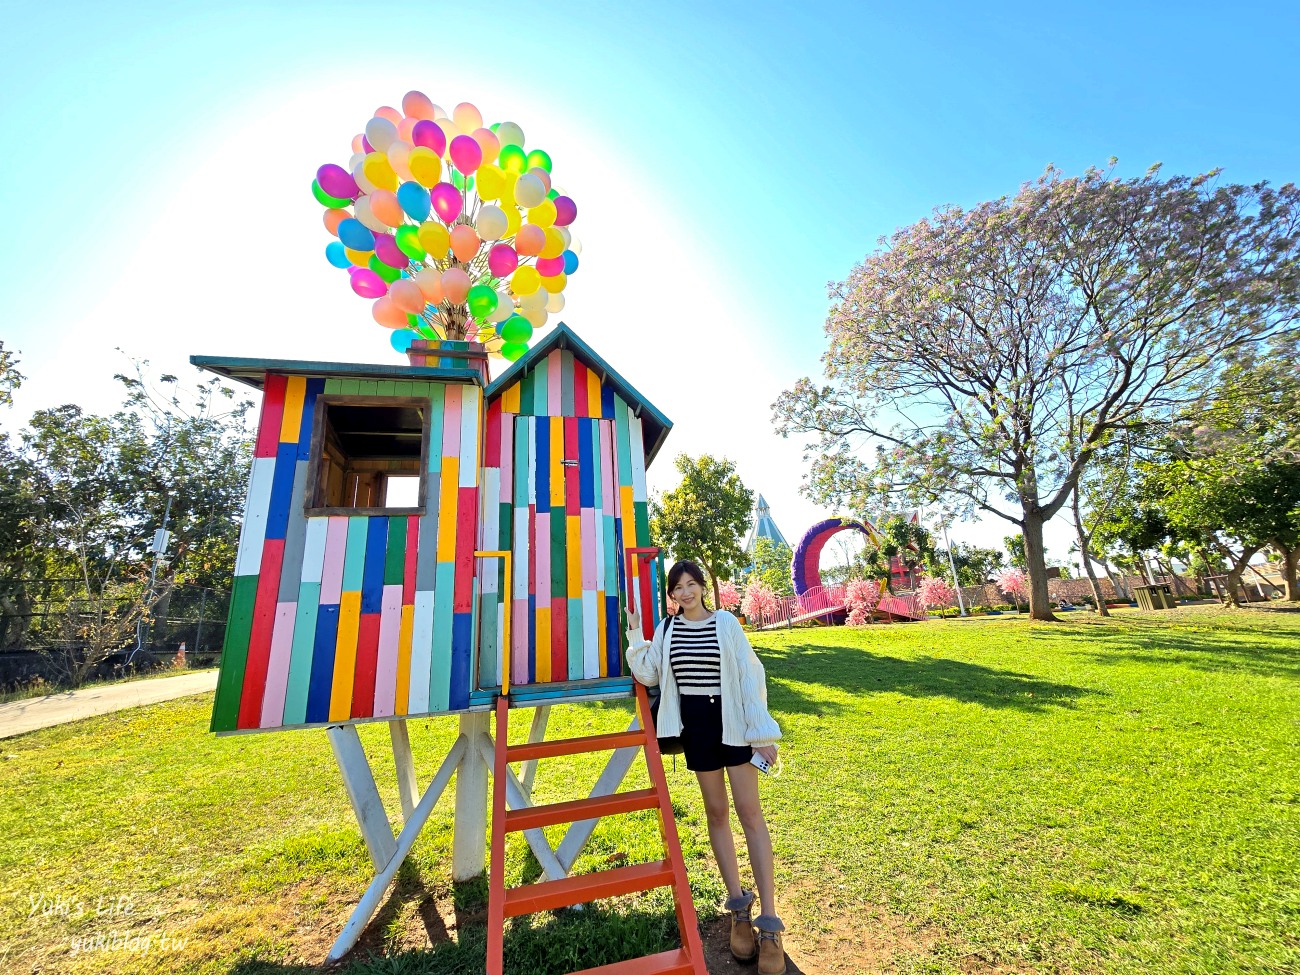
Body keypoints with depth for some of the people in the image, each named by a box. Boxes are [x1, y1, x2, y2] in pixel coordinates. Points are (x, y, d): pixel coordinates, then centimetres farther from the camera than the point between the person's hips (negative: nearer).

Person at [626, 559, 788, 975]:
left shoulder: (726, 622, -8)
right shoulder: (666, 629, 1)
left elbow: (750, 674, -7)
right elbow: (649, 675, 1)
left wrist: (762, 732, -8)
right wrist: (635, 637, -8)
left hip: (732, 721, -3)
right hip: (695, 725, 3)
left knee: (748, 810, 0)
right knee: (716, 811, 14)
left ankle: (769, 920, 12)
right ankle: (739, 906, 31)